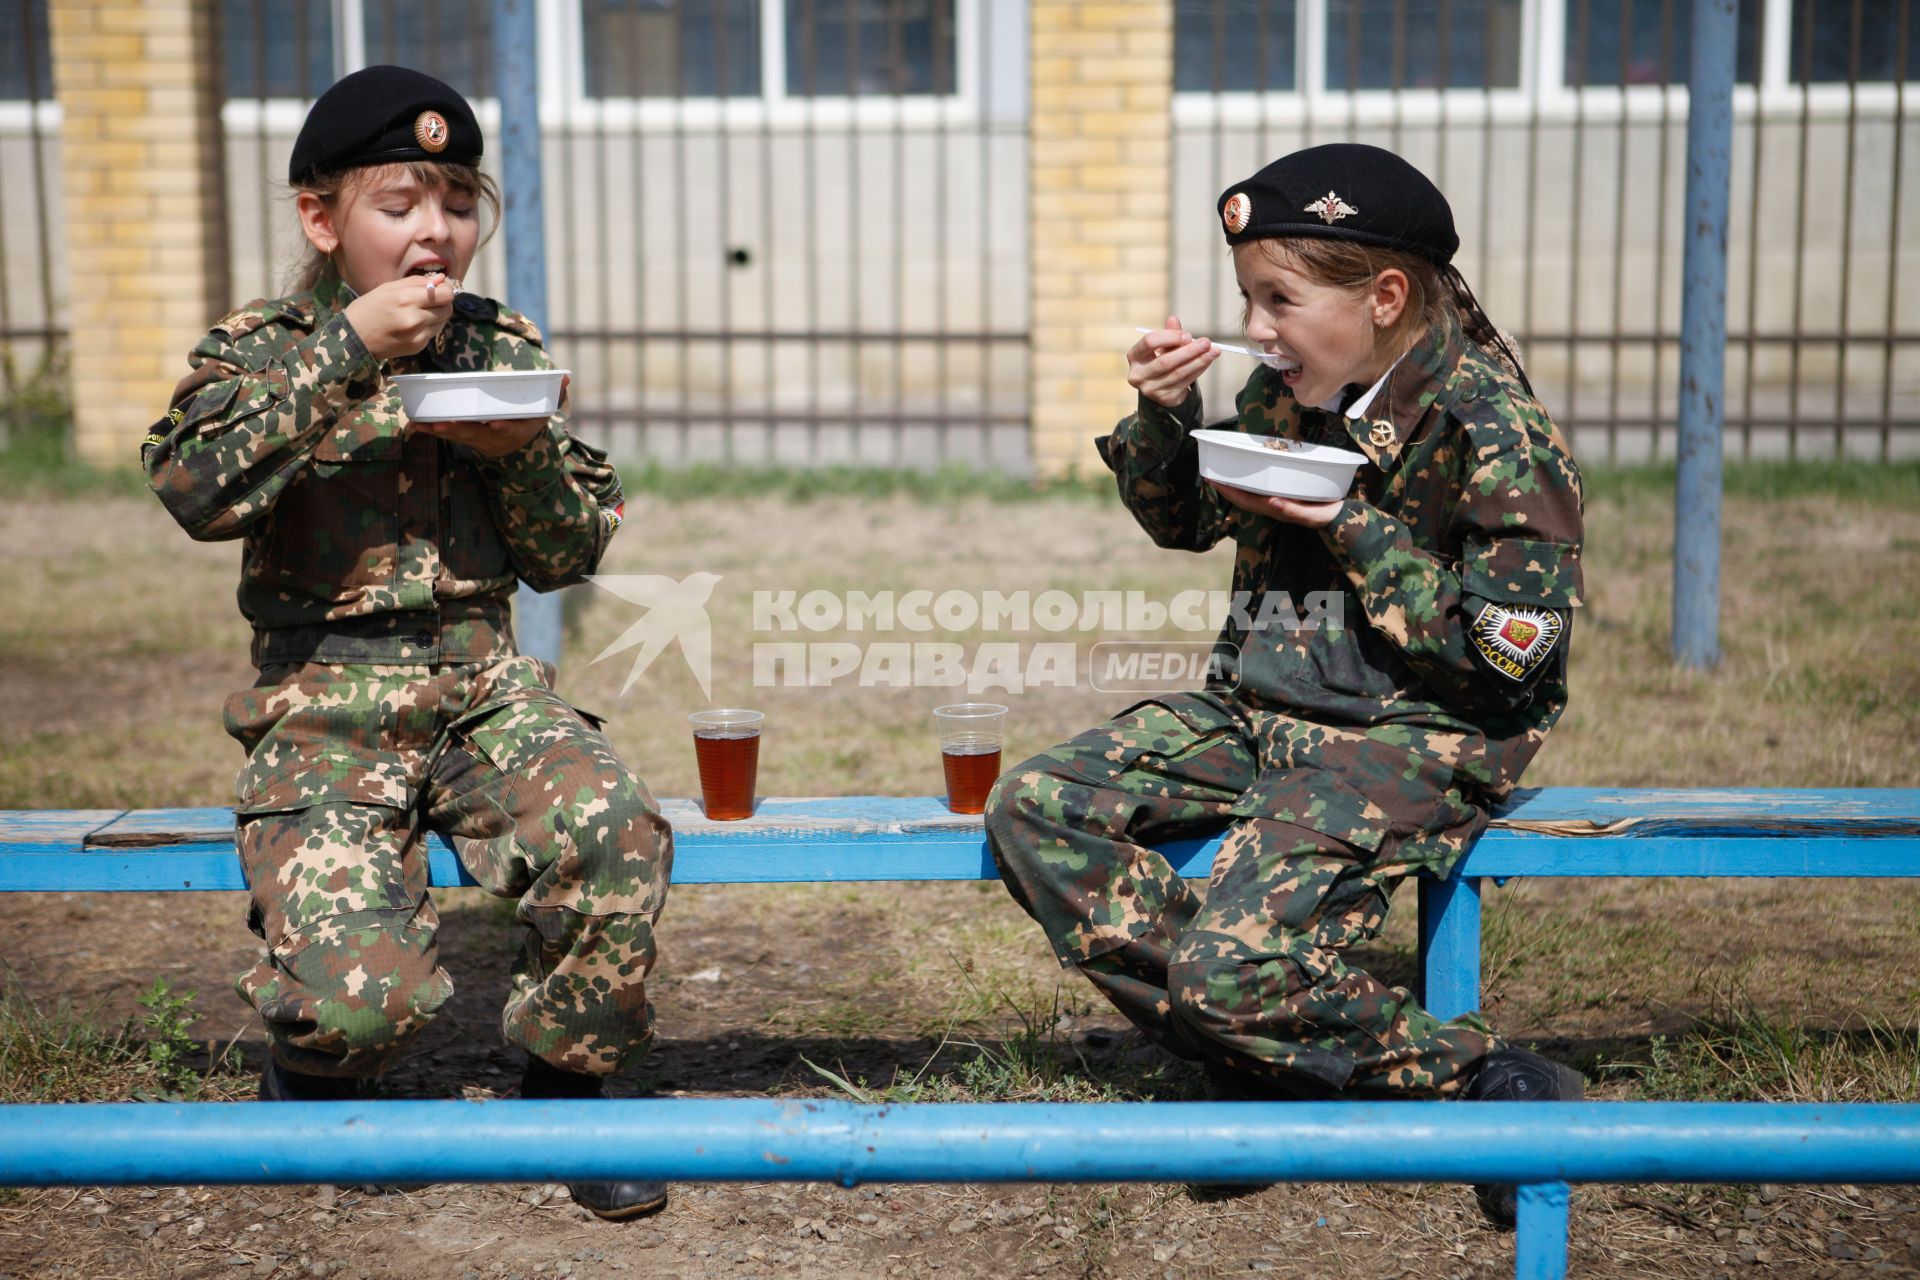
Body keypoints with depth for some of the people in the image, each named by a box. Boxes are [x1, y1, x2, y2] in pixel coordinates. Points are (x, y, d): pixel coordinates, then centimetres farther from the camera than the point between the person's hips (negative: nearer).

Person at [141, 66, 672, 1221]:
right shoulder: (260, 349, 1)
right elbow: (195, 489, -21)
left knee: (617, 830, -28)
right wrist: (347, 347, -21)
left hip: (485, 683, 3)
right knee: (362, 992, -23)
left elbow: (571, 556, 12)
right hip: (325, 705, -3)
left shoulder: (504, 350, 10)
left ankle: (568, 1085, -2)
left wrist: (525, 450, -8)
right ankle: (315, 1076, 17)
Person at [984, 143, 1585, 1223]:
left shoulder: (1495, 435, -15)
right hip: (1259, 715, 8)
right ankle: (1259, 1058, -6)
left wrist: (1354, 529, -19)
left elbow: (1508, 655, -18)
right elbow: (1182, 521, 20)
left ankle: (1483, 1082, -2)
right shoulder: (1287, 396, 6)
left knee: (1234, 966, -25)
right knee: (1034, 811, -8)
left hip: (1411, 740, -8)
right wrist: (1165, 415, -1)